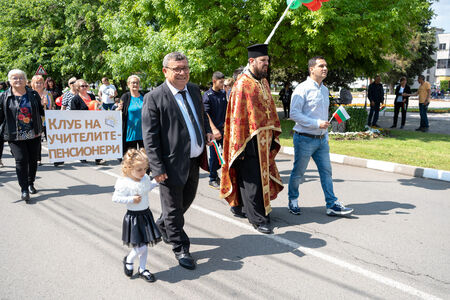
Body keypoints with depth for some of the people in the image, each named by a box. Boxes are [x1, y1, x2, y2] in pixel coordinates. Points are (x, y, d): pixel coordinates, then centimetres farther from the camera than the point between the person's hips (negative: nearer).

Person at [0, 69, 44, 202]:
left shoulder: (34, 95, 8)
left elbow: (42, 111, 18)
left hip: (34, 134, 3)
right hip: (15, 136, -3)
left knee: (33, 159, 11)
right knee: (21, 160, -13)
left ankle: (31, 183, 31)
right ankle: (24, 189, -7)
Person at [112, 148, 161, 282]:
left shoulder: (145, 178, 0)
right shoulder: (124, 183, -20)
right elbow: (115, 198, -17)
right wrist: (131, 200, -23)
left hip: (146, 214, 7)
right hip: (133, 217, -7)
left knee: (145, 245, 15)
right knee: (141, 247, -6)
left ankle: (142, 269, 31)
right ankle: (128, 260, 25)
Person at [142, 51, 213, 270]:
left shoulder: (194, 90, 6)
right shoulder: (154, 98, -14)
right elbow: (150, 137, -15)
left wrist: (207, 131, 7)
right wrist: (157, 168, -18)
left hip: (194, 160, 8)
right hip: (173, 163, -7)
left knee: (187, 199, 23)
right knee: (173, 207, 7)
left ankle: (162, 226, 48)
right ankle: (180, 249, 25)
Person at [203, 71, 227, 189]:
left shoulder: (223, 93, 8)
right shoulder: (207, 95, -9)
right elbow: (206, 114, -15)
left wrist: (226, 122, 8)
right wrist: (214, 129, -22)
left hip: (223, 128, 6)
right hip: (213, 130, -6)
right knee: (214, 155, 1)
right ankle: (213, 179, 15)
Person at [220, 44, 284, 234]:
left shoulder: (263, 82, 13)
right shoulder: (242, 84, -12)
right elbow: (237, 116, -15)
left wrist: (273, 137, 16)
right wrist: (240, 145, -17)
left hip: (264, 139, 9)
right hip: (250, 140, -9)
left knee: (262, 175, 15)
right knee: (252, 180, -2)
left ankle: (238, 203, 32)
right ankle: (258, 218, 6)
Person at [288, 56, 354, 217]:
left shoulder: (325, 89, 14)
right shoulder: (302, 89, -12)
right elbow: (294, 113, -18)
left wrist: (325, 135, 20)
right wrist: (317, 123, -21)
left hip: (321, 139, 7)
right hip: (305, 139, -7)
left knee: (326, 171, 6)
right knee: (298, 173, 6)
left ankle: (332, 205, 11)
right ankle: (293, 200, 25)